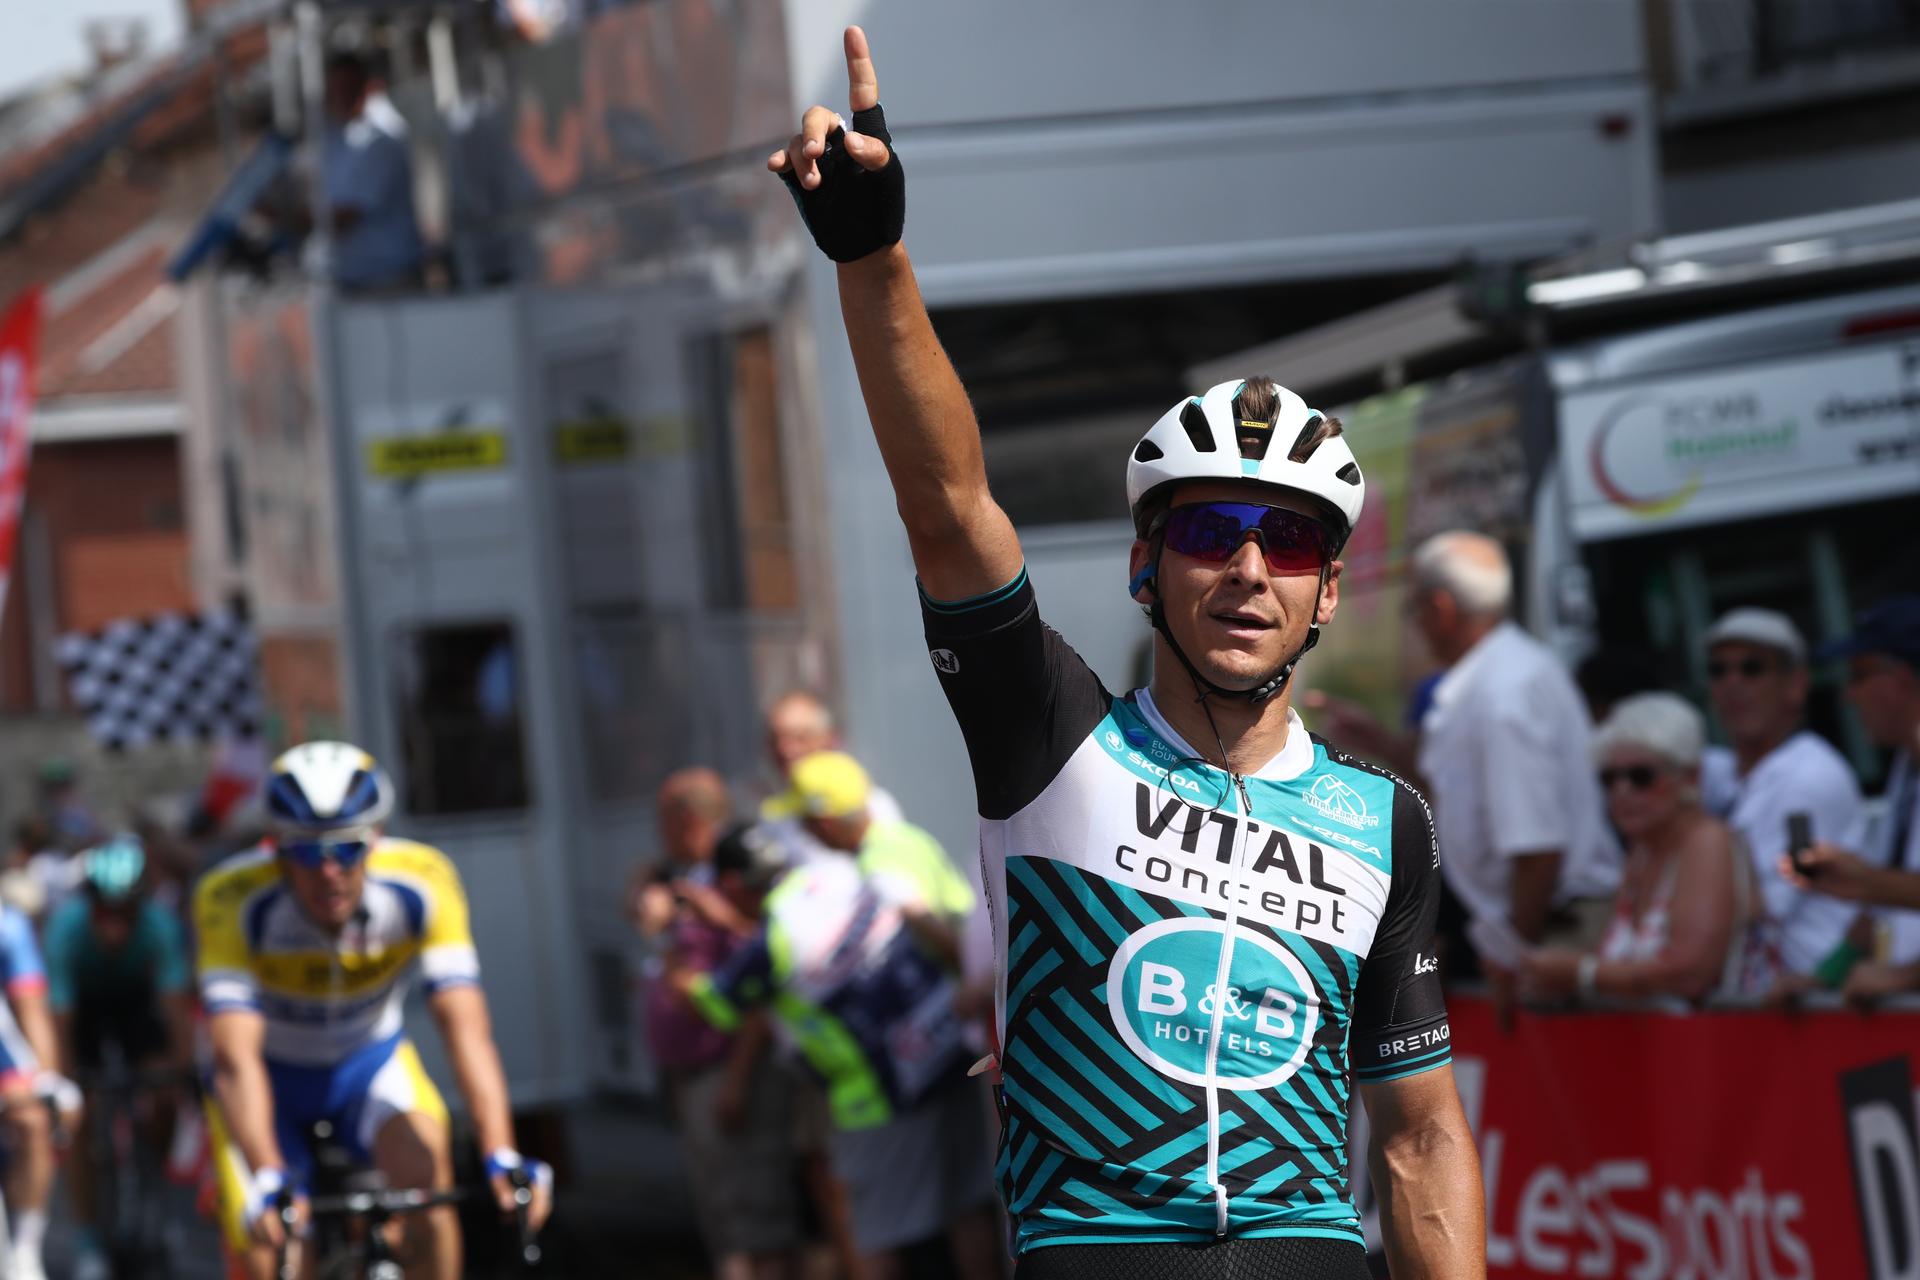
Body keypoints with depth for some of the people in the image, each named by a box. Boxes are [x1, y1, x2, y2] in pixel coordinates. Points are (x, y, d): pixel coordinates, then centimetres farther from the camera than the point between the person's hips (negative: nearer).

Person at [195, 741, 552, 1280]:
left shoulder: (422, 883, -27)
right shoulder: (231, 899, -32)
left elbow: (465, 1026, -32)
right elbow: (235, 1057, -39)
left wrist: (501, 1157, -45)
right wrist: (269, 1181, -53)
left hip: (370, 1059, 1)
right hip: (271, 1074, -1)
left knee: (426, 1165, -28)